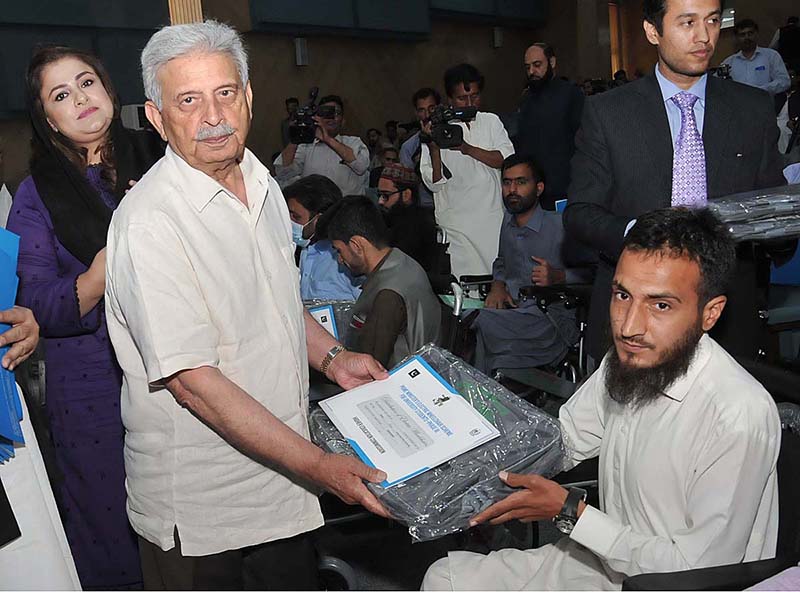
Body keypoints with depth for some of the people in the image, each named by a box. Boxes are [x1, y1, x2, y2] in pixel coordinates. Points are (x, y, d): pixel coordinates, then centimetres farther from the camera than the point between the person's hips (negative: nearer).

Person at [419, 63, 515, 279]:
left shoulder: (491, 122, 12)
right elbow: (434, 183, -3)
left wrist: (467, 148, -15)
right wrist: (434, 147, -17)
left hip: (494, 220, 2)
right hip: (457, 226, -2)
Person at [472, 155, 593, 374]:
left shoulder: (560, 226, -5)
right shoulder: (507, 222, 16)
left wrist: (558, 276, -17)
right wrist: (497, 286, 12)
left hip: (552, 317, -6)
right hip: (510, 311, 6)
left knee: (486, 323, -30)